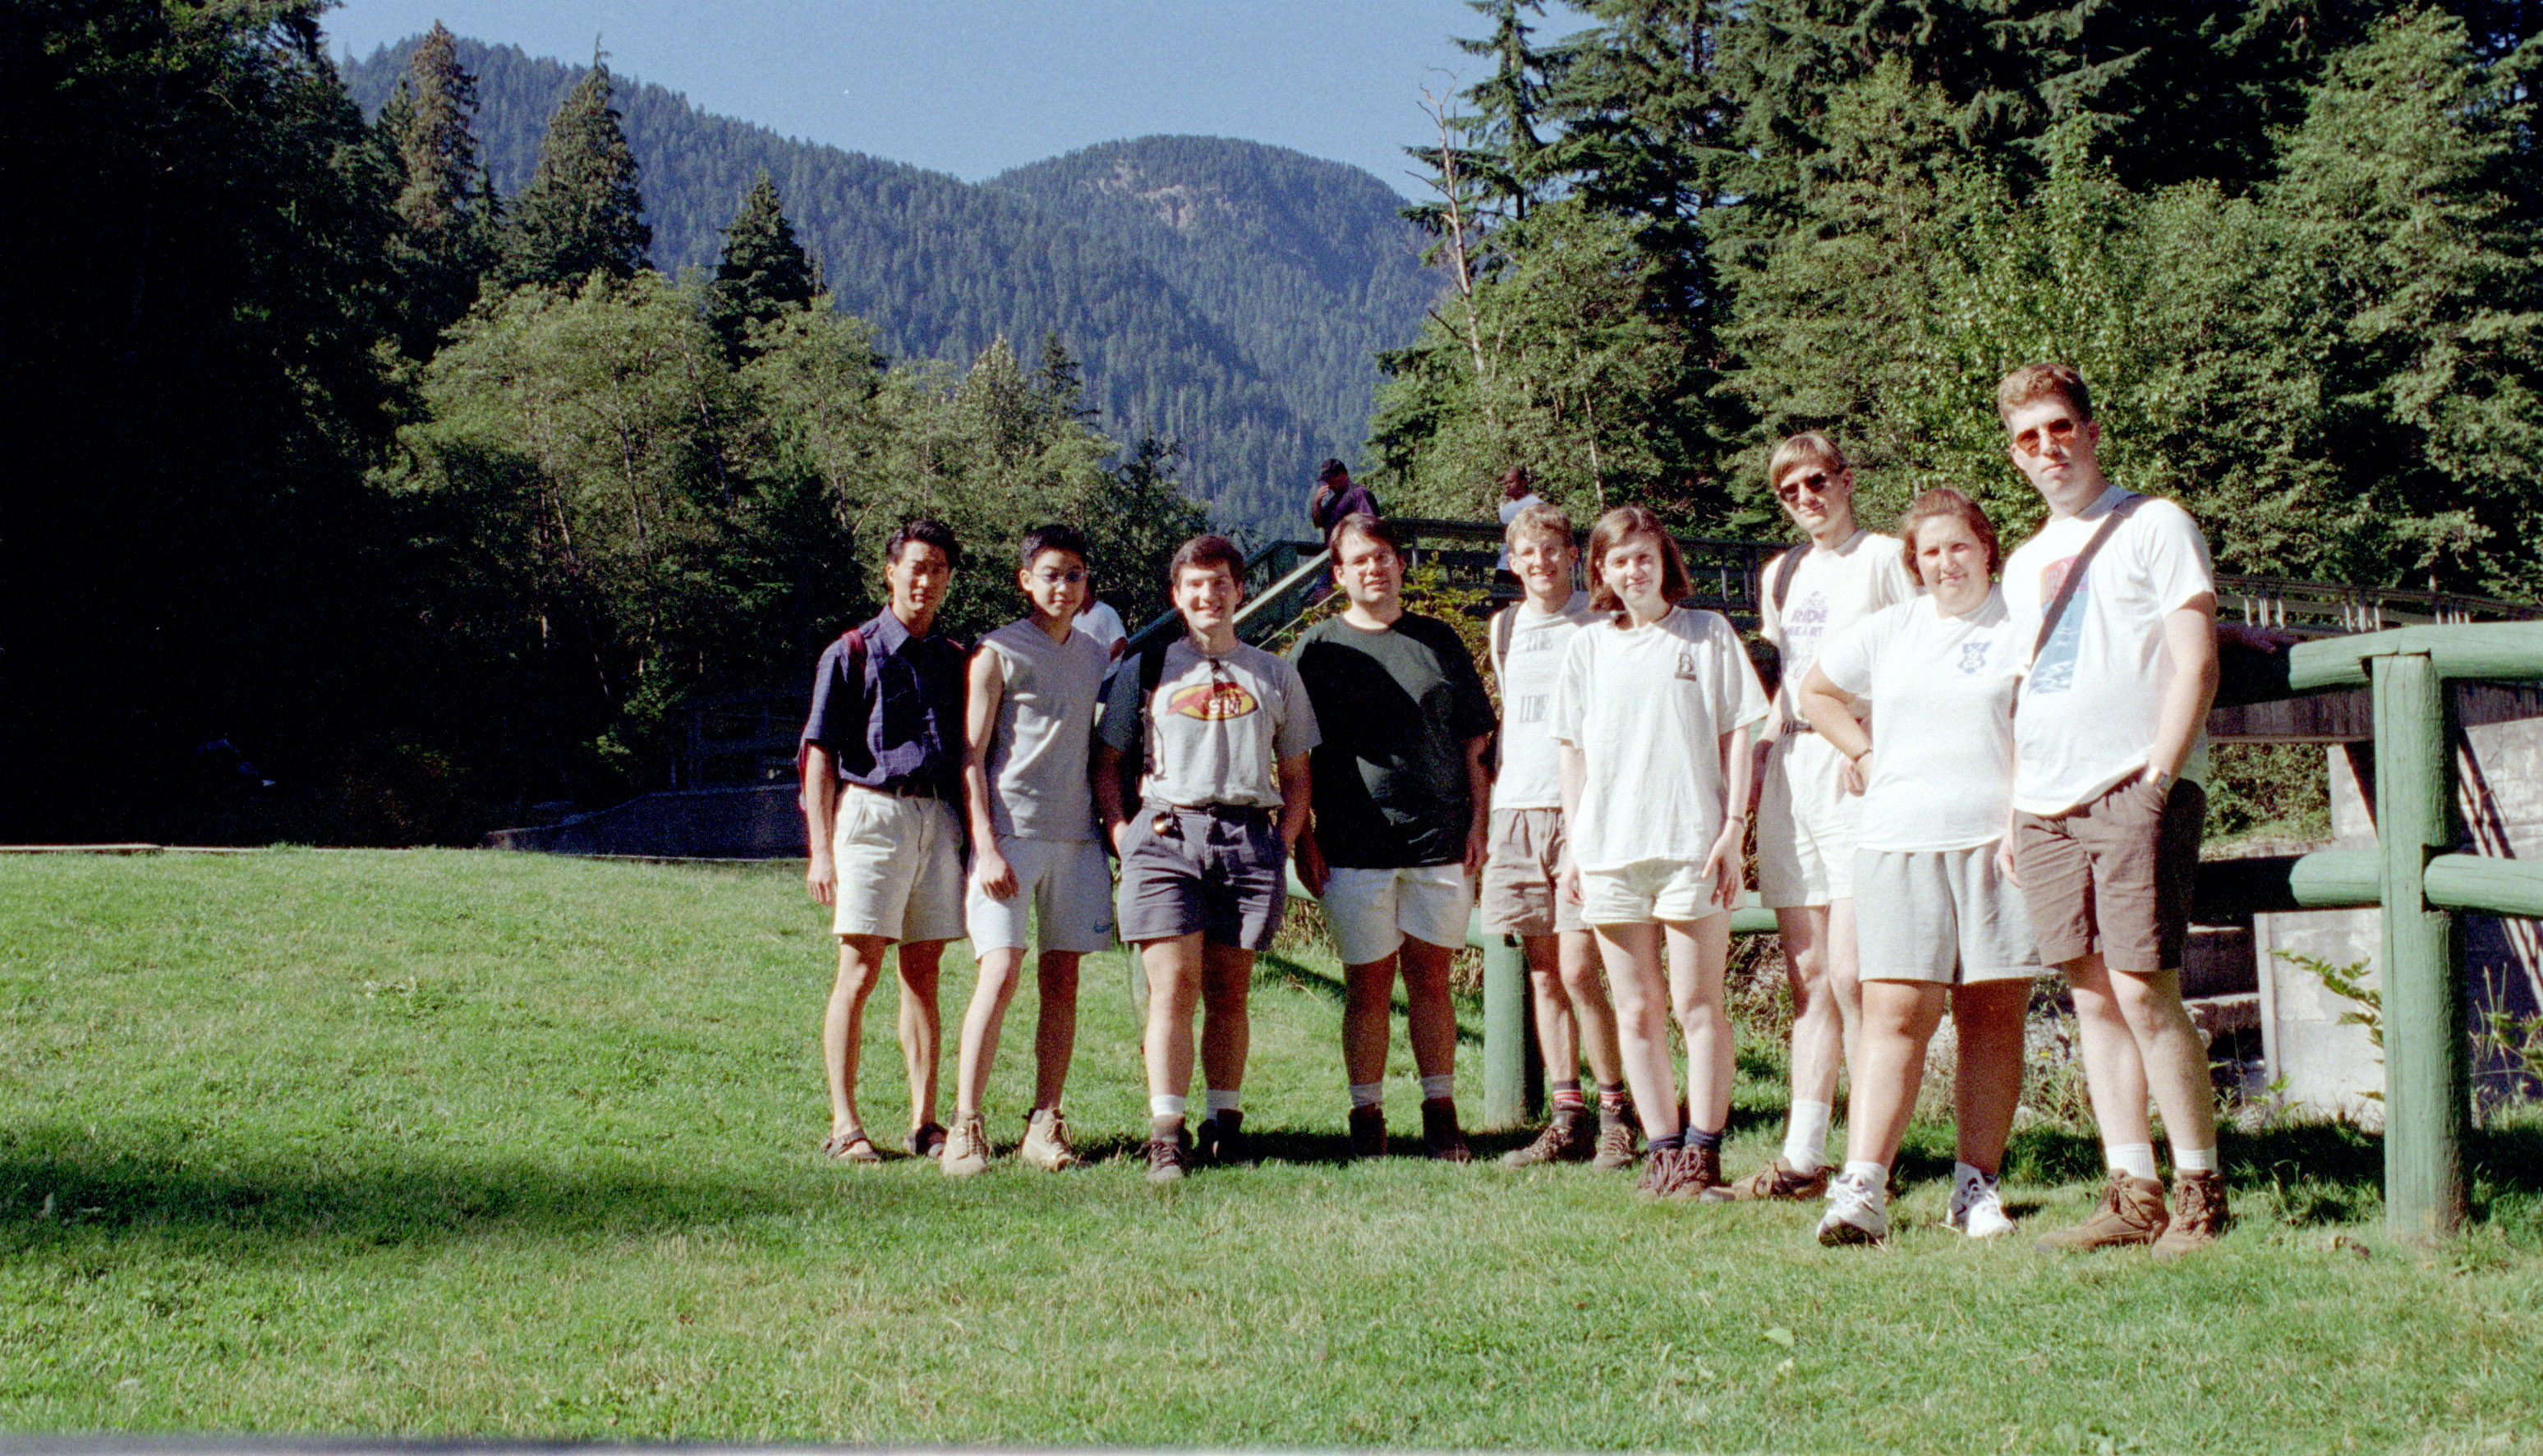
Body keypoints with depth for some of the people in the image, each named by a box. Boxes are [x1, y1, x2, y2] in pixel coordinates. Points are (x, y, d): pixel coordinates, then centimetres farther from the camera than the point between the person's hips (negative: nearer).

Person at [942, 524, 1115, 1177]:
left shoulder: (1096, 657, 16)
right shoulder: (997, 653, 0)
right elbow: (972, 756, -4)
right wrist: (986, 847, -12)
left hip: (1076, 834, 5)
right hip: (1010, 833, -5)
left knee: (1062, 982, 3)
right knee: (1000, 974, -13)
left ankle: (1044, 1125, 9)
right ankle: (966, 1125, -8)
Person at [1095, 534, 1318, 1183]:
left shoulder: (1275, 674, 17)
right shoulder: (1146, 669, 13)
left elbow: (1295, 775, 19)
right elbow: (1106, 760, 13)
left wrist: (1282, 843, 5)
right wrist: (1123, 835, 0)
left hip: (1249, 836, 2)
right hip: (1166, 833, -1)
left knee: (1229, 991, 4)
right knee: (1173, 987, -9)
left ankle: (1226, 1124, 14)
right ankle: (1165, 1136, -10)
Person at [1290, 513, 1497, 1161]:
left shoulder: (1439, 641, 12)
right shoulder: (1317, 647, 7)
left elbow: (1475, 742, 12)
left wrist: (1478, 824, 3)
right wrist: (1303, 839, -2)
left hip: (1440, 840, 1)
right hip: (1354, 845, -1)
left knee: (1430, 978, 5)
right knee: (1368, 984, 2)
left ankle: (1441, 1113, 13)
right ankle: (1367, 1117, 11)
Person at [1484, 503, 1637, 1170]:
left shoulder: (1600, 623, 0)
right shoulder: (1504, 627, 16)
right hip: (1518, 812, 5)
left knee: (1578, 971, -11)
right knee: (1542, 975, 5)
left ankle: (1615, 1114, 2)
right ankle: (1568, 1119, 11)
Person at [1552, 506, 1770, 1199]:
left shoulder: (1708, 633, 6)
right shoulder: (1588, 646, 13)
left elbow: (1736, 733, 5)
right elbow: (1572, 748, 14)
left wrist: (1734, 827, -4)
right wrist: (1573, 843, 8)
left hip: (1692, 841, -3)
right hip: (1610, 848, 3)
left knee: (1698, 1005, -3)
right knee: (1637, 1011, 5)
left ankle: (1702, 1152, 2)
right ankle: (1663, 1149, 12)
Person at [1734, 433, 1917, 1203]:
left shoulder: (1885, 558, -1)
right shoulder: (1779, 575, 19)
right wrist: (1761, 749, 13)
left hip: (1860, 772, -7)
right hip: (1789, 773, 7)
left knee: (1850, 976, -13)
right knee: (1808, 980, 8)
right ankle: (1802, 1158, 10)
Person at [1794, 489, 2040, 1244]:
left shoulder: (2023, 623, 4)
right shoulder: (1887, 630, 15)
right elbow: (1815, 692, 30)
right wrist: (1865, 755, 17)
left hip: (1997, 840, -2)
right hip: (1899, 842, 2)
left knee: (1993, 1014, 1)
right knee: (1894, 1012, -6)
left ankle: (1977, 1185, 8)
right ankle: (1862, 1189, -12)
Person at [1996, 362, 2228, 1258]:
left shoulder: (2154, 525, 3)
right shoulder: (2024, 564, 21)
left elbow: (2194, 662, -5)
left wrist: (2158, 778, -14)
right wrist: (2012, 810, 14)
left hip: (2135, 790, -6)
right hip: (2047, 803, 6)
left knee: (2143, 992, -12)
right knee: (2091, 997, 5)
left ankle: (2201, 1193, -2)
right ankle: (2132, 1195, 9)